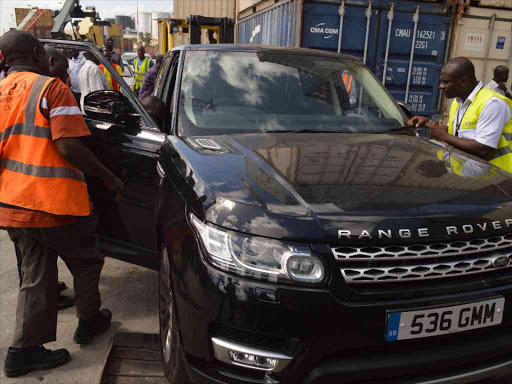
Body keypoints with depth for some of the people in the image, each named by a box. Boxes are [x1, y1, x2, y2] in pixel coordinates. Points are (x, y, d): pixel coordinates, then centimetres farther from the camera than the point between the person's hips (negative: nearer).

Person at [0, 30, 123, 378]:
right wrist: (109, 178, -9)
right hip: (53, 202, -7)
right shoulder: (51, 88, -9)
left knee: (35, 274, 16)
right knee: (86, 262, 16)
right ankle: (89, 322, 31)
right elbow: (69, 147, -18)